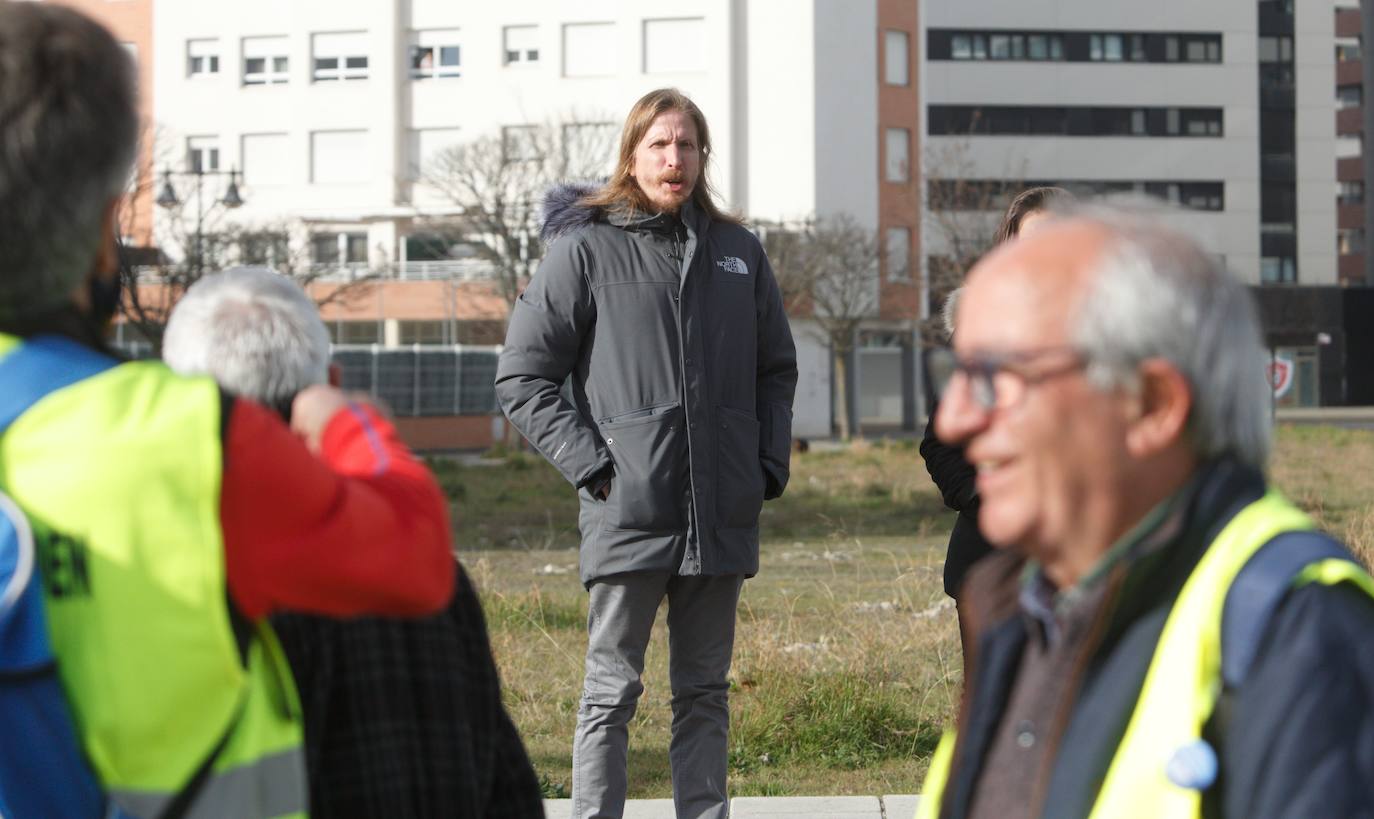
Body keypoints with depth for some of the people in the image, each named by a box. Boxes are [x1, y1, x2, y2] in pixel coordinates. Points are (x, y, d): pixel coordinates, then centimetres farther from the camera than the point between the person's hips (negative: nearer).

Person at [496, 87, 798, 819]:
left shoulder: (738, 252, 11)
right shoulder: (587, 251, -2)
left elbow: (776, 368, 21)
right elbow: (522, 376, -2)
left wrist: (770, 462, 8)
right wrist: (588, 463, -9)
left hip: (722, 513, 4)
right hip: (628, 513, -4)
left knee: (704, 691, 12)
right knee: (613, 690, 0)